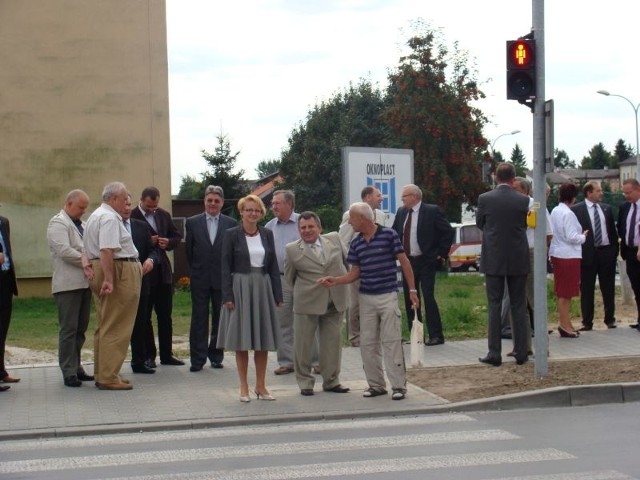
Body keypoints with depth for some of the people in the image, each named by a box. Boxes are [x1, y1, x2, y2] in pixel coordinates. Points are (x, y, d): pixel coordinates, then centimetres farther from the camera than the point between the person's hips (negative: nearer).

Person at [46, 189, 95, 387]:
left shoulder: (81, 225, 21)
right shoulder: (58, 223, -5)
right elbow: (64, 250, -17)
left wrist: (87, 260, -7)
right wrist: (86, 260, -12)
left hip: (84, 282, 8)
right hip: (68, 284, -8)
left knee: (80, 328, 11)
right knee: (69, 329, -5)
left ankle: (77, 367, 18)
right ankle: (69, 373, -3)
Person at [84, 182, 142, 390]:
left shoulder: (97, 215, 19)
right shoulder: (110, 218, -15)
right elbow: (107, 250, -25)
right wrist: (109, 279, -29)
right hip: (119, 272, -11)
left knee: (105, 326, 15)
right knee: (115, 328, -7)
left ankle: (102, 374, 21)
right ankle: (108, 377, -5)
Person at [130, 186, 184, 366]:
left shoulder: (164, 215, 10)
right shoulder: (131, 217, -9)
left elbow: (177, 236, 15)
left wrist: (168, 242, -5)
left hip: (163, 271, 6)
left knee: (165, 315, 10)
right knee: (144, 316, 4)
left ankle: (166, 354, 17)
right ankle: (148, 355, 11)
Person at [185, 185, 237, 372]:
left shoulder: (231, 224, 1)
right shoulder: (192, 222, 3)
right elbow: (189, 250, 8)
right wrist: (196, 270, 8)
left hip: (222, 279, 0)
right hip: (200, 279, 0)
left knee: (220, 319, 6)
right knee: (199, 319, 1)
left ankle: (216, 356, 17)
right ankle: (197, 359, 5)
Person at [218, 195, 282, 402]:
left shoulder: (267, 234, 9)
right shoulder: (232, 235, -2)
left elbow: (274, 266, 9)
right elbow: (225, 267, -4)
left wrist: (277, 294, 4)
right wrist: (228, 295, -11)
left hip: (263, 289, 4)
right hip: (240, 289, -3)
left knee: (264, 340, 6)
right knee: (241, 340, 1)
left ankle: (260, 385, 16)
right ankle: (244, 387, 8)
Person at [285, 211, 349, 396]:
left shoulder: (334, 239, 3)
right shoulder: (292, 250, -4)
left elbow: (344, 260, 18)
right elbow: (289, 277, 7)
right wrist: (303, 291, 8)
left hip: (335, 302, 3)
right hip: (306, 304, -2)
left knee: (333, 343, 8)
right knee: (303, 344, 3)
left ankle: (331, 381, 20)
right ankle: (305, 383, 16)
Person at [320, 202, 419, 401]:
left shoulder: (388, 235, -6)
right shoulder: (356, 244, 8)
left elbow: (404, 262, -3)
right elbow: (354, 273, 11)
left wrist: (412, 289, -6)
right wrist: (334, 281, -5)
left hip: (388, 296, -5)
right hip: (366, 298, 5)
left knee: (391, 341, -5)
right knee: (367, 343, 6)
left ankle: (399, 385, 0)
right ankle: (376, 385, 15)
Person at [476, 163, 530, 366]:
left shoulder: (484, 199, -7)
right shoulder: (523, 200, -6)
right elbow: (526, 225, 9)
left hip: (493, 260, -1)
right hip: (518, 260, 1)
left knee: (494, 306, 3)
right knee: (519, 306, 8)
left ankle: (494, 353, 1)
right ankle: (521, 352, 11)